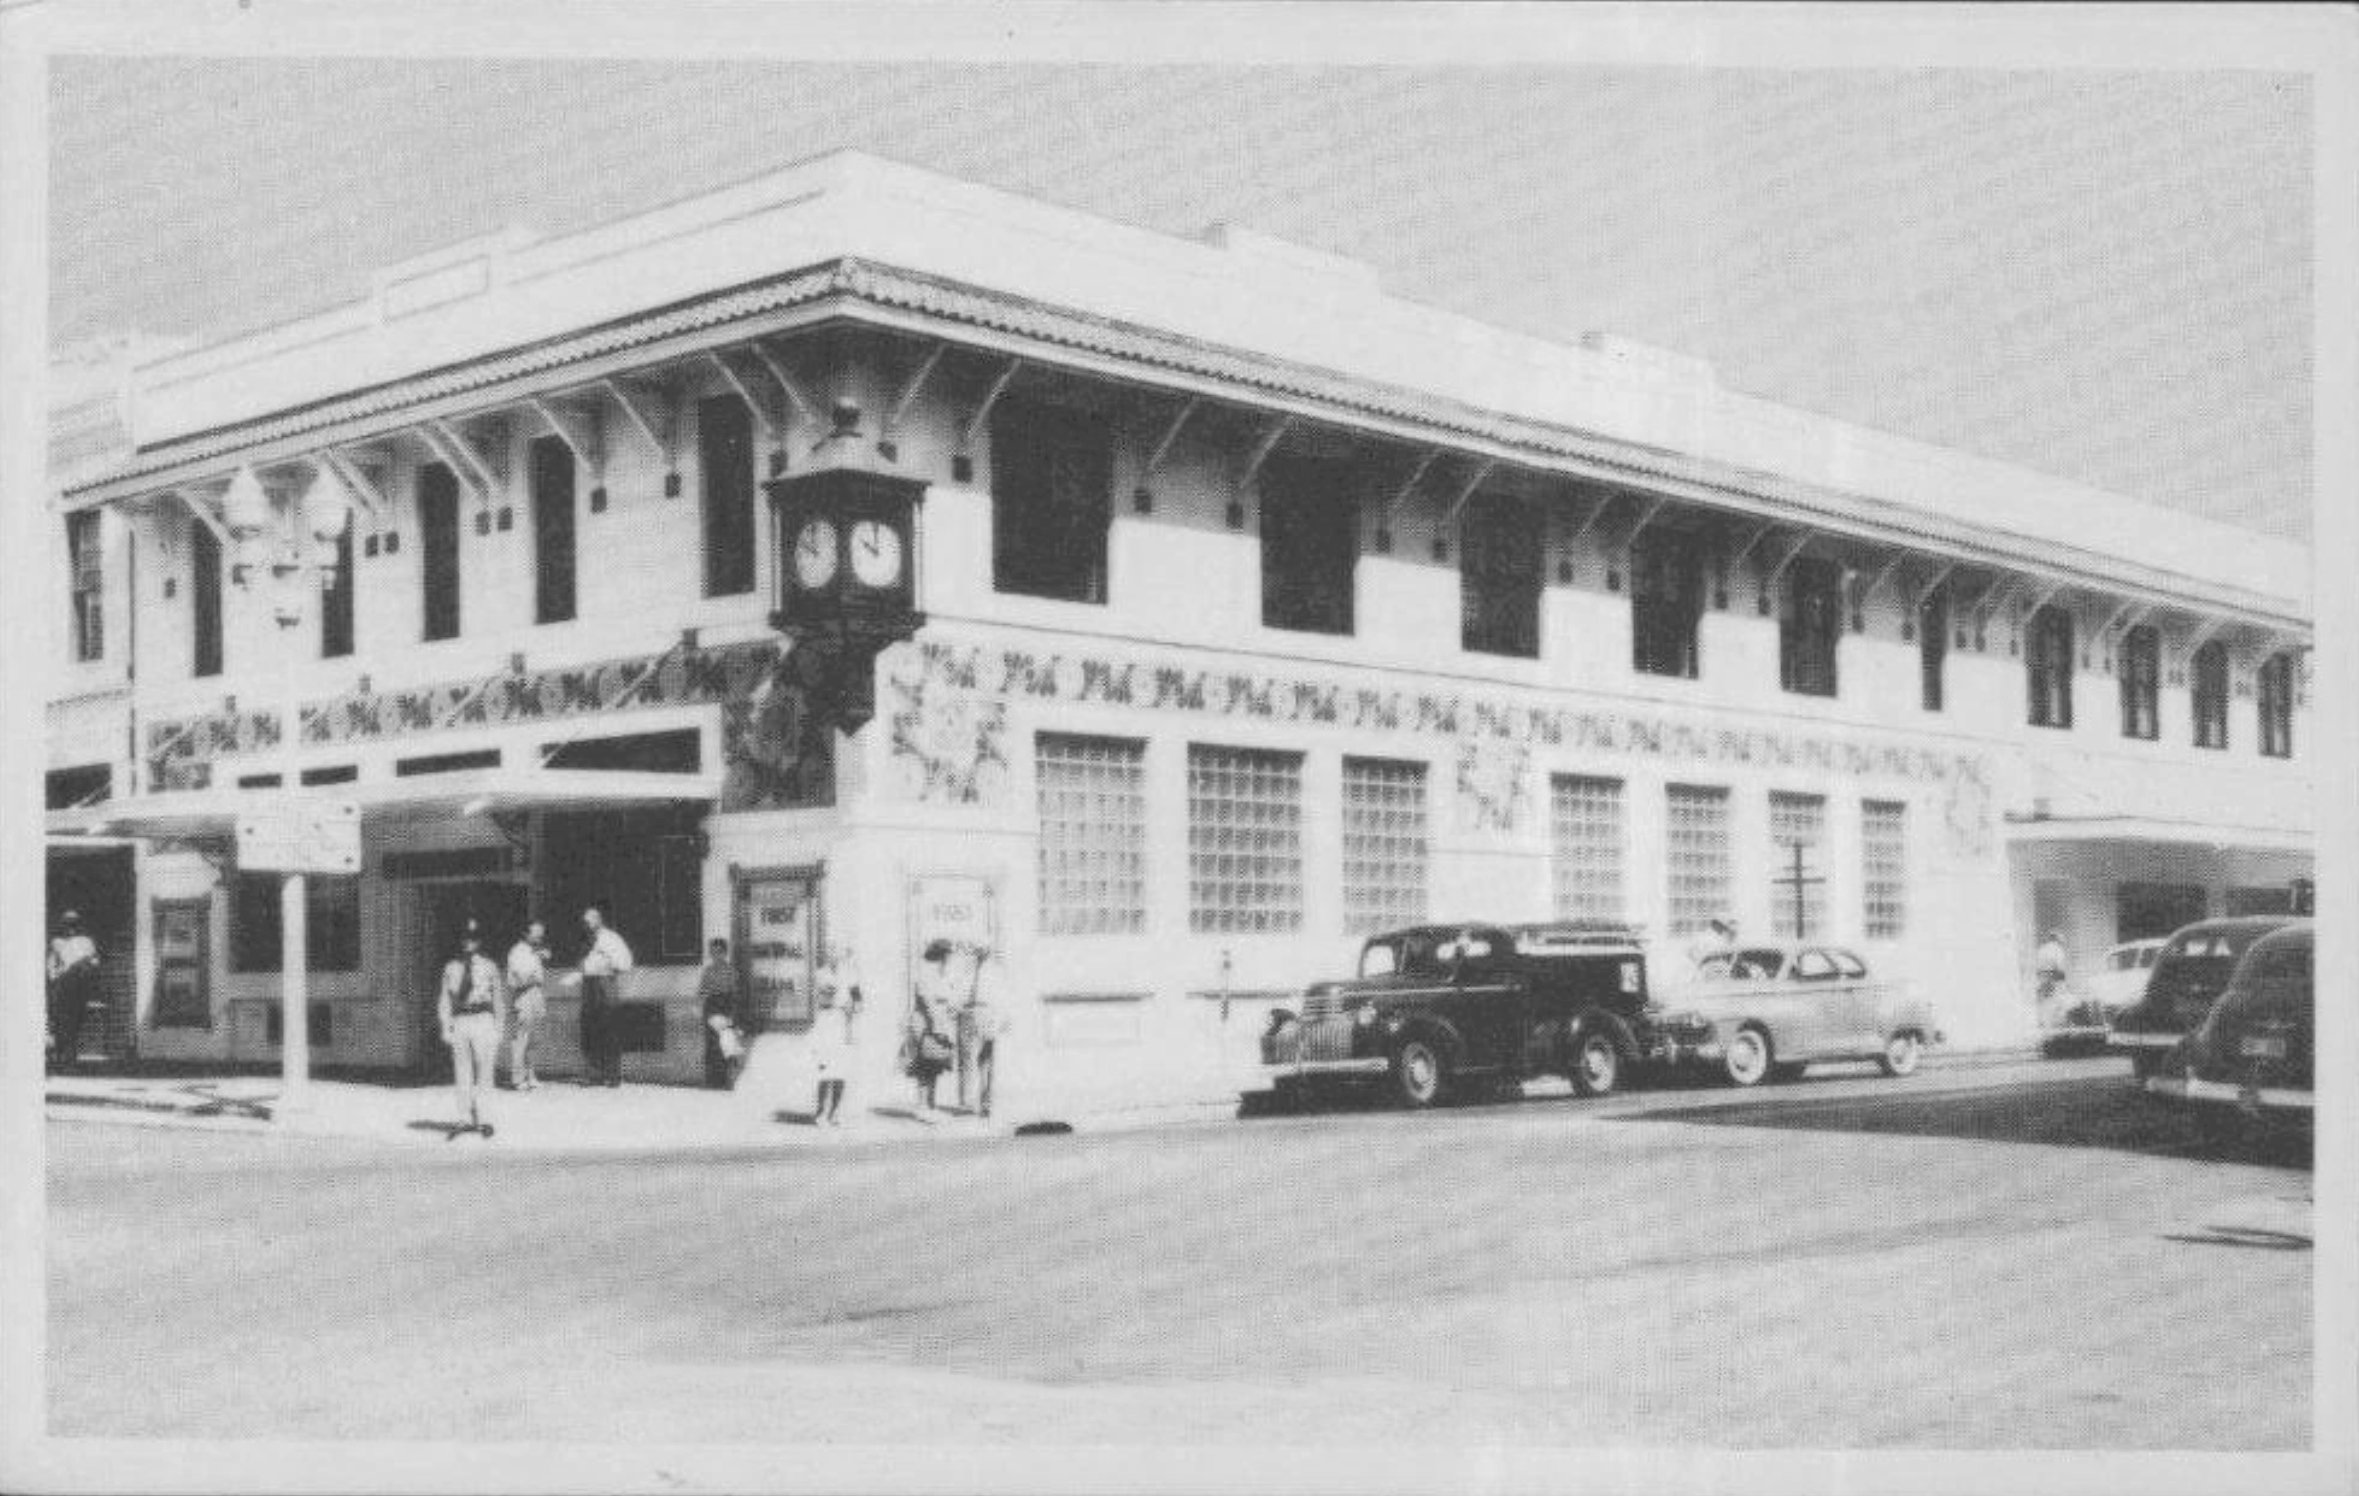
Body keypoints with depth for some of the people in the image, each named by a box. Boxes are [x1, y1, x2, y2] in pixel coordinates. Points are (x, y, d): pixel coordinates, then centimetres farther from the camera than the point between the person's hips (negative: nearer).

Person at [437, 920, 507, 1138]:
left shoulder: (489, 967, 5)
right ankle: (467, 1119, 12)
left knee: (484, 1072, -4)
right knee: (461, 1073, 5)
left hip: (483, 1021, -2)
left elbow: (499, 999, 8)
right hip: (459, 1022, 2)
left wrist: (499, 1029, 2)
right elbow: (444, 999, 11)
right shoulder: (451, 968, 9)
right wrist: (446, 1027, 2)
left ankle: (483, 1119, 1)